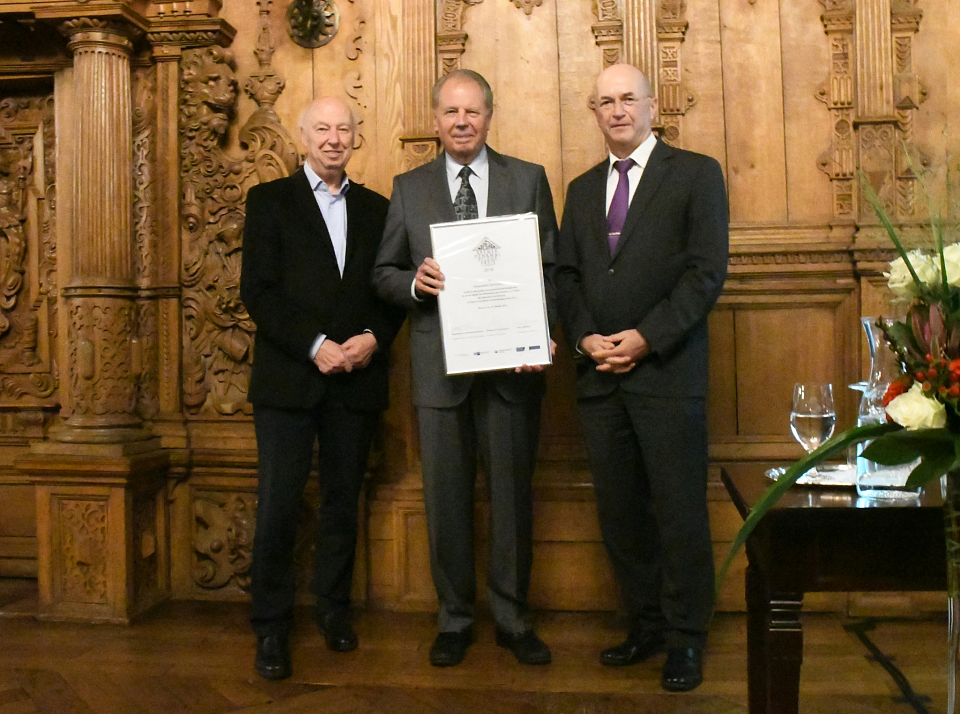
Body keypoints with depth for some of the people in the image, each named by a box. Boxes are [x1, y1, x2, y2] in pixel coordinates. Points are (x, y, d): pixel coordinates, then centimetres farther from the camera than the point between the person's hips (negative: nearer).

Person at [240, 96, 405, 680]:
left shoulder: (376, 208, 14)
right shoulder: (270, 200, 5)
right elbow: (258, 291, -4)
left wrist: (373, 339, -8)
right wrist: (316, 346, -13)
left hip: (357, 379, 3)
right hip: (288, 377, -3)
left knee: (343, 501, 10)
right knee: (279, 506, -3)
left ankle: (335, 611, 25)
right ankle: (271, 628, 10)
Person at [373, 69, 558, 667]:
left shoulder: (529, 180, 6)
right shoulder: (409, 188, 9)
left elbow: (552, 267, 3)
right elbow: (383, 273, 10)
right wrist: (414, 282, -13)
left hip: (511, 364, 0)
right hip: (440, 365, 1)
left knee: (513, 493, 8)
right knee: (447, 497, 9)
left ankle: (513, 619, 24)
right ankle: (456, 619, 25)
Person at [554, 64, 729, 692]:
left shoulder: (696, 174, 2)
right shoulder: (583, 189, 18)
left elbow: (707, 270, -7)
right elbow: (567, 275, 14)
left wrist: (645, 338, -14)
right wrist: (585, 337, -4)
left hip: (667, 370, -5)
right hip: (599, 374, 5)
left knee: (679, 510, 1)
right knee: (619, 510, 9)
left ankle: (686, 639, 16)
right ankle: (646, 625, 24)